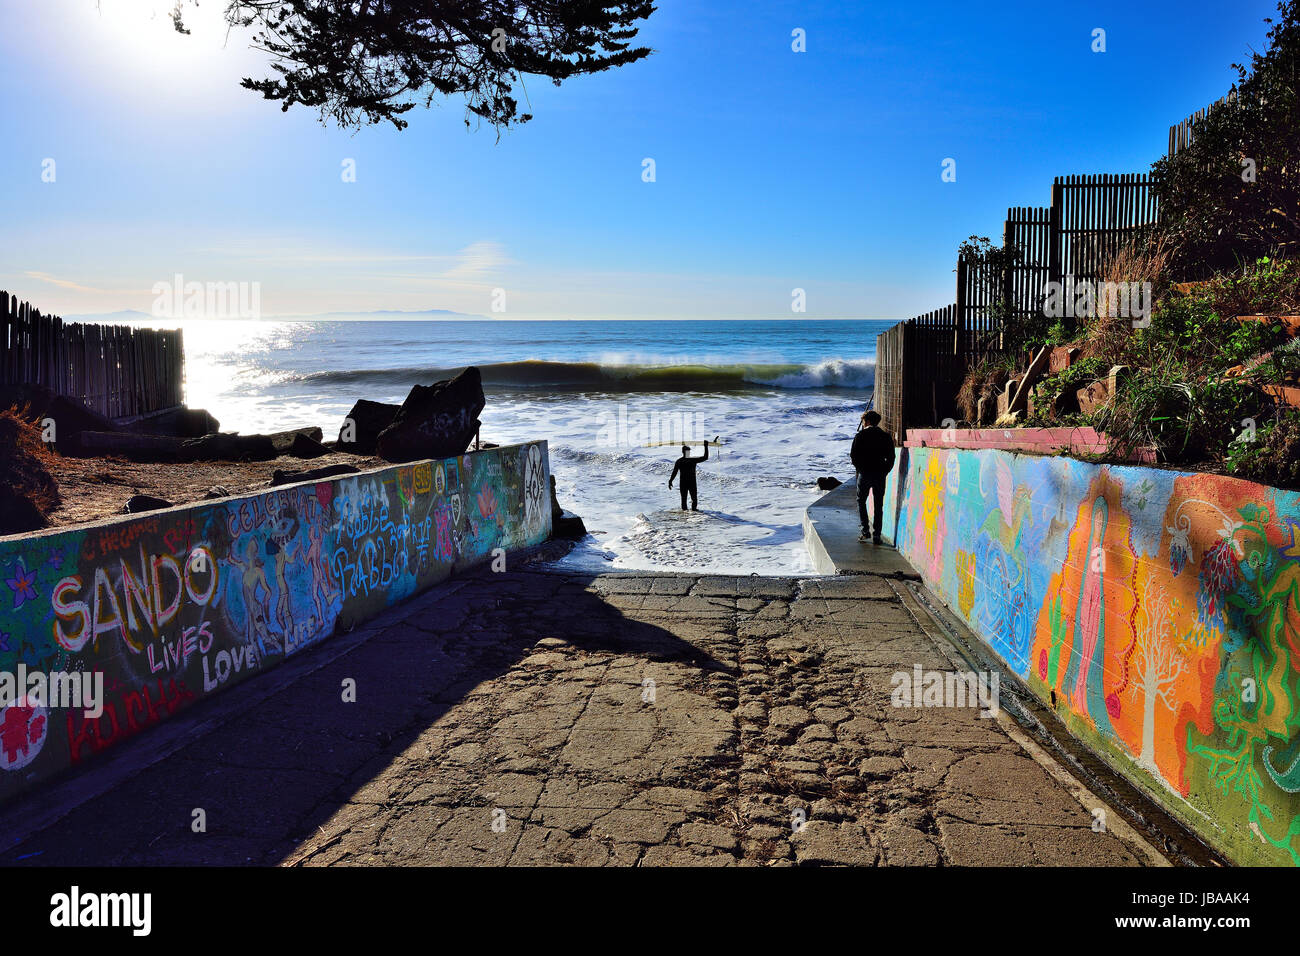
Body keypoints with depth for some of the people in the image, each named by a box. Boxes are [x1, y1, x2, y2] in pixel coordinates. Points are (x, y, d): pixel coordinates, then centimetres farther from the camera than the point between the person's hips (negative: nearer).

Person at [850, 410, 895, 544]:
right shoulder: (885, 436, 4)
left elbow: (853, 455, -6)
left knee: (861, 501, 15)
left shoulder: (860, 435, -3)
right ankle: (876, 535, 4)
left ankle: (865, 530, 4)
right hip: (880, 475, 2)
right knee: (878, 504, 7)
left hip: (864, 473, -2)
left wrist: (860, 468, 5)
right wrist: (884, 472, 7)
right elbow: (891, 457, 2)